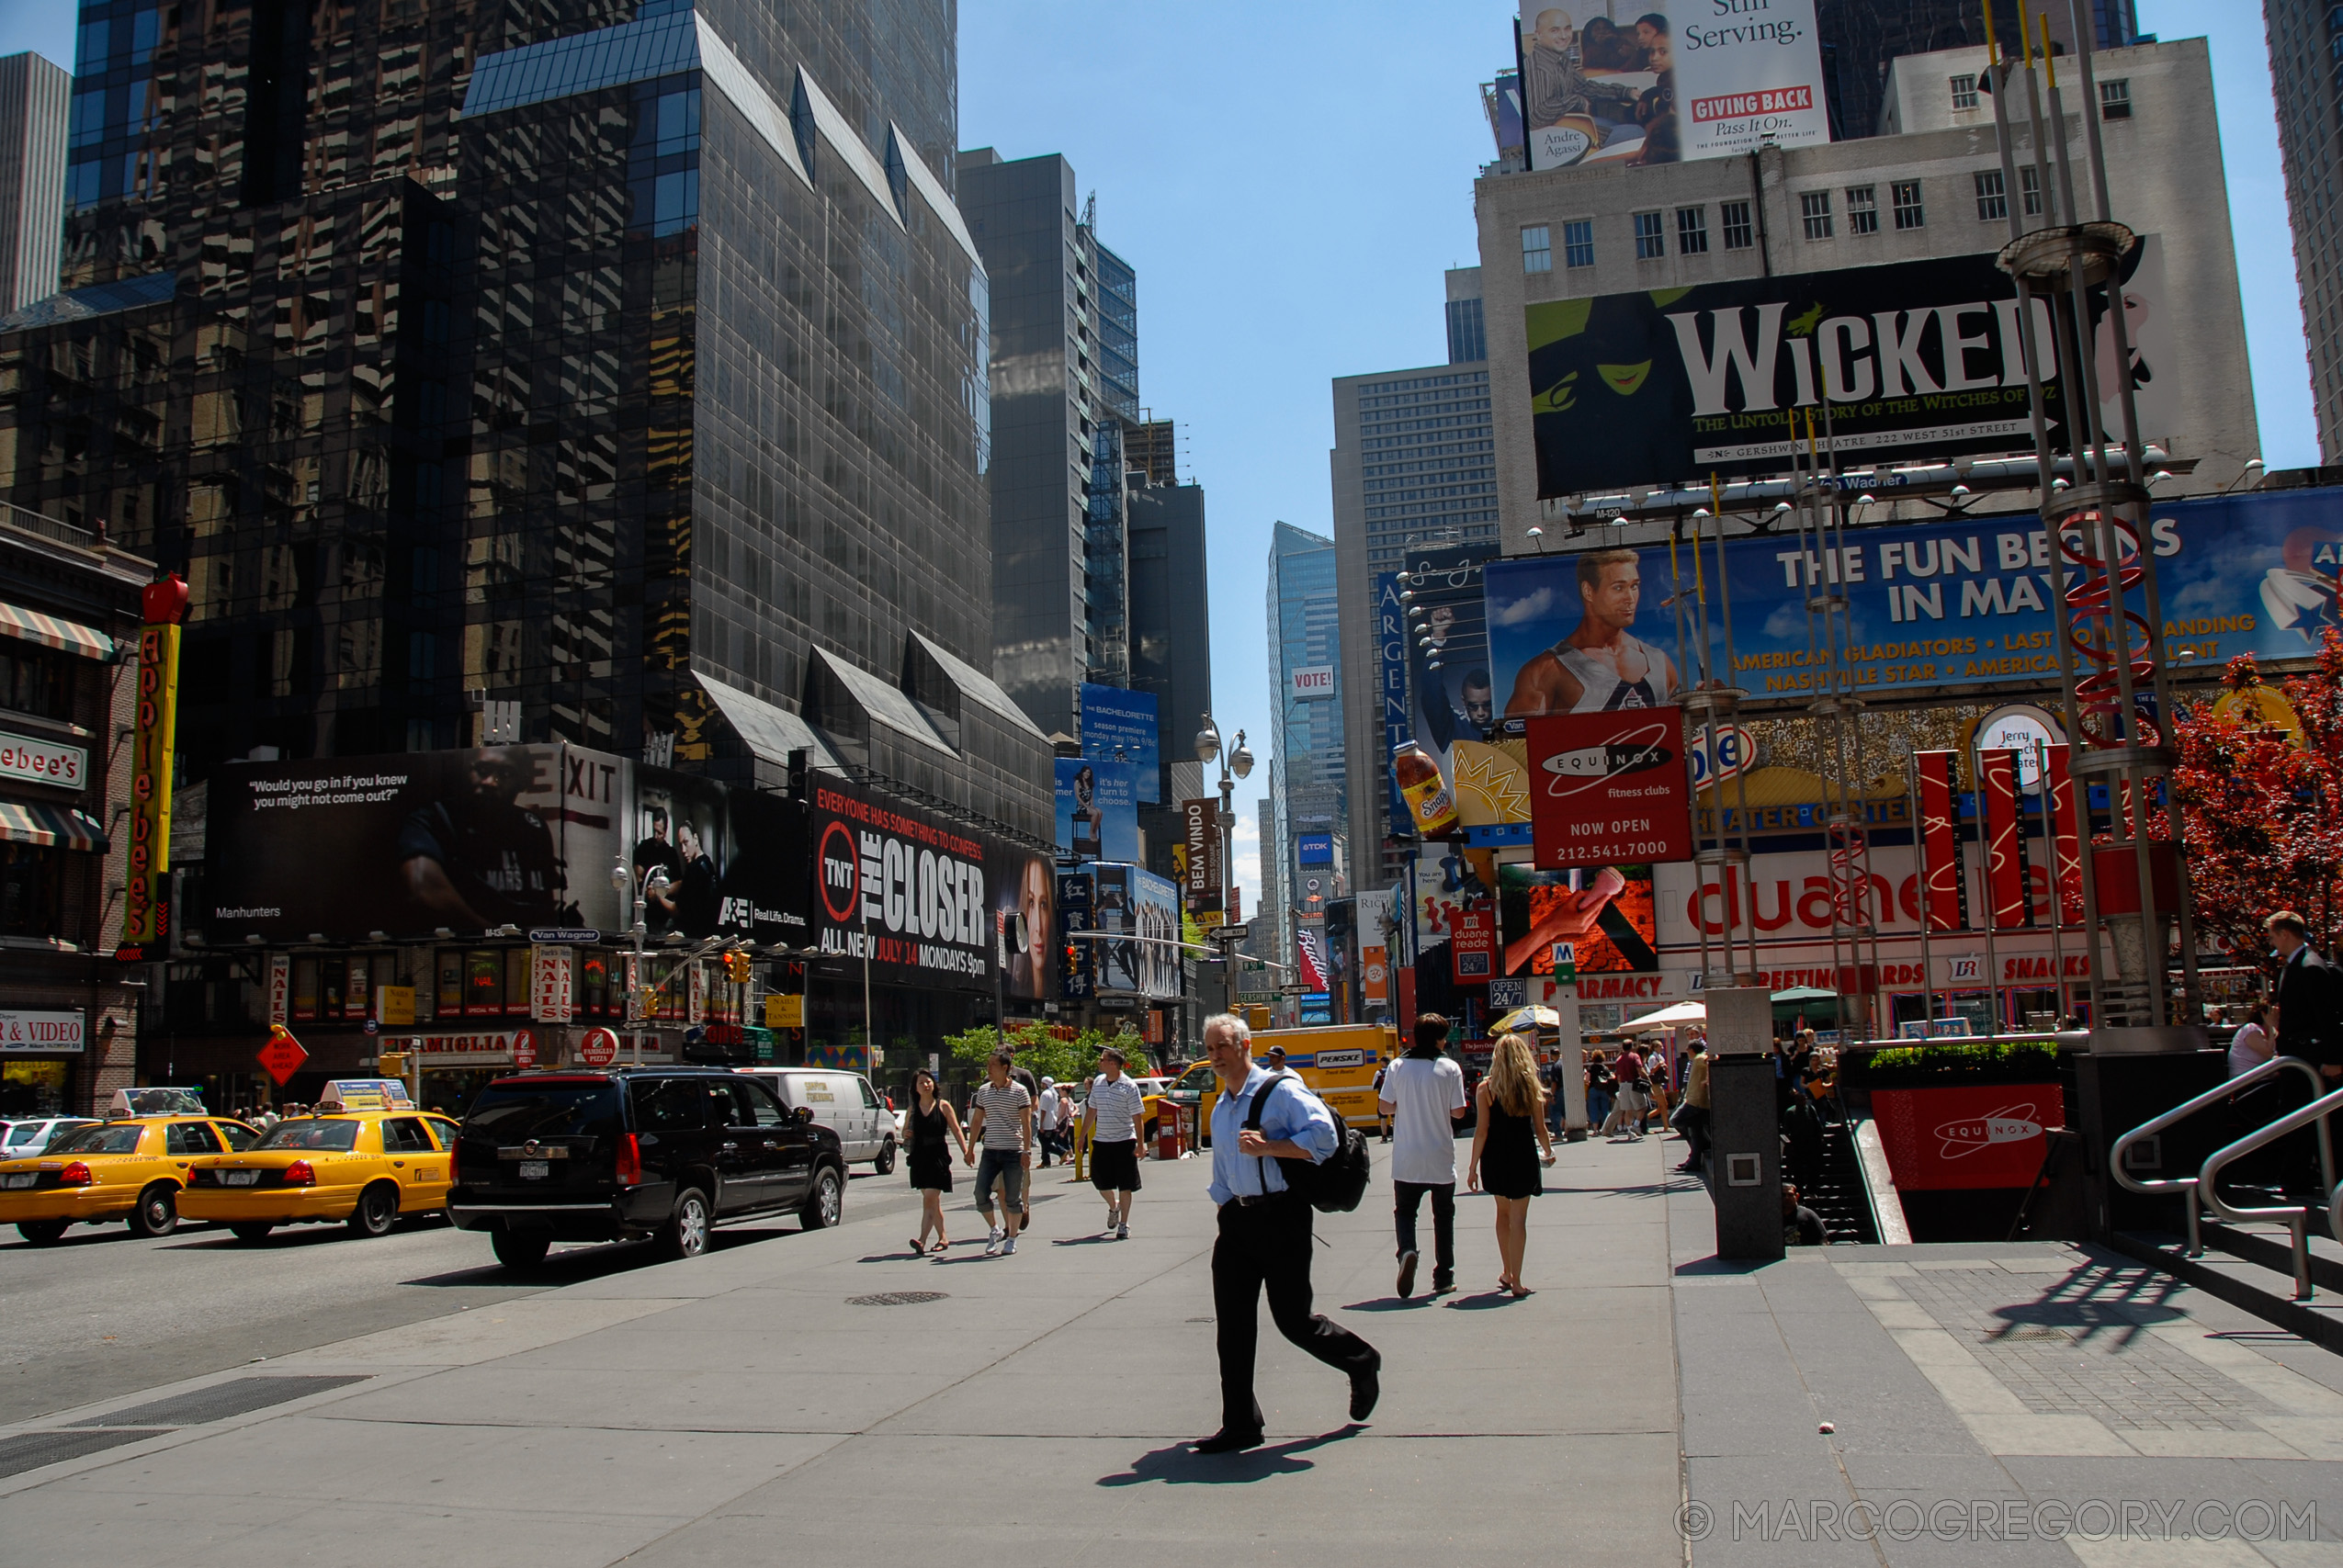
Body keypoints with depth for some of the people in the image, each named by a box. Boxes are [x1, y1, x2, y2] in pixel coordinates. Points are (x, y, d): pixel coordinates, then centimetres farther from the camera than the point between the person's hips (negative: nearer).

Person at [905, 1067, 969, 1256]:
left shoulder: (943, 1105, -1)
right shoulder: (913, 1108, 10)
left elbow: (956, 1130, 0)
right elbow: (905, 1130, 21)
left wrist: (965, 1152, -8)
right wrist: (906, 1134, -3)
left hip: (938, 1156, -5)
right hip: (919, 1158, 5)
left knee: (929, 1200, -13)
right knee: (933, 1201, 13)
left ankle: (922, 1240, -20)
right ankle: (943, 1238, 23)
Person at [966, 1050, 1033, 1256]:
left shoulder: (1019, 1091, -5)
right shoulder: (983, 1090, 8)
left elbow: (1026, 1122, -6)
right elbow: (977, 1121, 15)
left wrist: (1027, 1151, -12)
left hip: (1013, 1152, -4)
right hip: (990, 1151, 4)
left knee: (1012, 1196, 2)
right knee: (981, 1193, -3)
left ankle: (1011, 1238, 16)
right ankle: (995, 1230, 19)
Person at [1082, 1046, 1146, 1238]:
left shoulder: (1129, 1087, -10)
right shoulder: (1098, 1083, 5)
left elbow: (1137, 1116, -9)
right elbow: (1091, 1110, 15)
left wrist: (1140, 1143, -11)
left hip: (1124, 1142, -5)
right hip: (1101, 1141, 5)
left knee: (1124, 1186, 1)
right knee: (1100, 1182, 9)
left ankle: (1124, 1225, 13)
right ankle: (1113, 1207, 39)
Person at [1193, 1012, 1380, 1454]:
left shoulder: (1280, 1091, -10)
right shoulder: (1220, 1109, 16)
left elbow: (1324, 1136, -21)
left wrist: (1266, 1147, -22)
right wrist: (1226, 1217, 16)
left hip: (1281, 1215, -7)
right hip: (1238, 1218, 7)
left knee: (1292, 1318, -1)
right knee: (1232, 1322, 3)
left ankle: (1361, 1363, 27)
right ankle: (1240, 1425, 10)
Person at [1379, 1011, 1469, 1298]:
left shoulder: (1398, 1066, -4)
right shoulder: (1450, 1068, -7)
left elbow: (1384, 1106, -1)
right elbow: (1458, 1111, -6)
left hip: (1406, 1160, 1)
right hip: (1441, 1159, -1)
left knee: (1404, 1211, 12)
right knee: (1443, 1216, 13)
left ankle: (1406, 1250, -17)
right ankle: (1443, 1278, 17)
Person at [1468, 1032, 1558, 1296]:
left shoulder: (1486, 1088, -6)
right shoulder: (1531, 1087, -3)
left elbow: (1482, 1130, -8)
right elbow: (1540, 1129, 2)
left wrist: (1473, 1167, -3)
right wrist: (1548, 1152, 22)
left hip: (1495, 1158, 1)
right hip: (1522, 1158, -1)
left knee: (1503, 1211, 19)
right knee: (1518, 1217, 3)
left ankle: (1507, 1273, 27)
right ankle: (1515, 1281, 1)